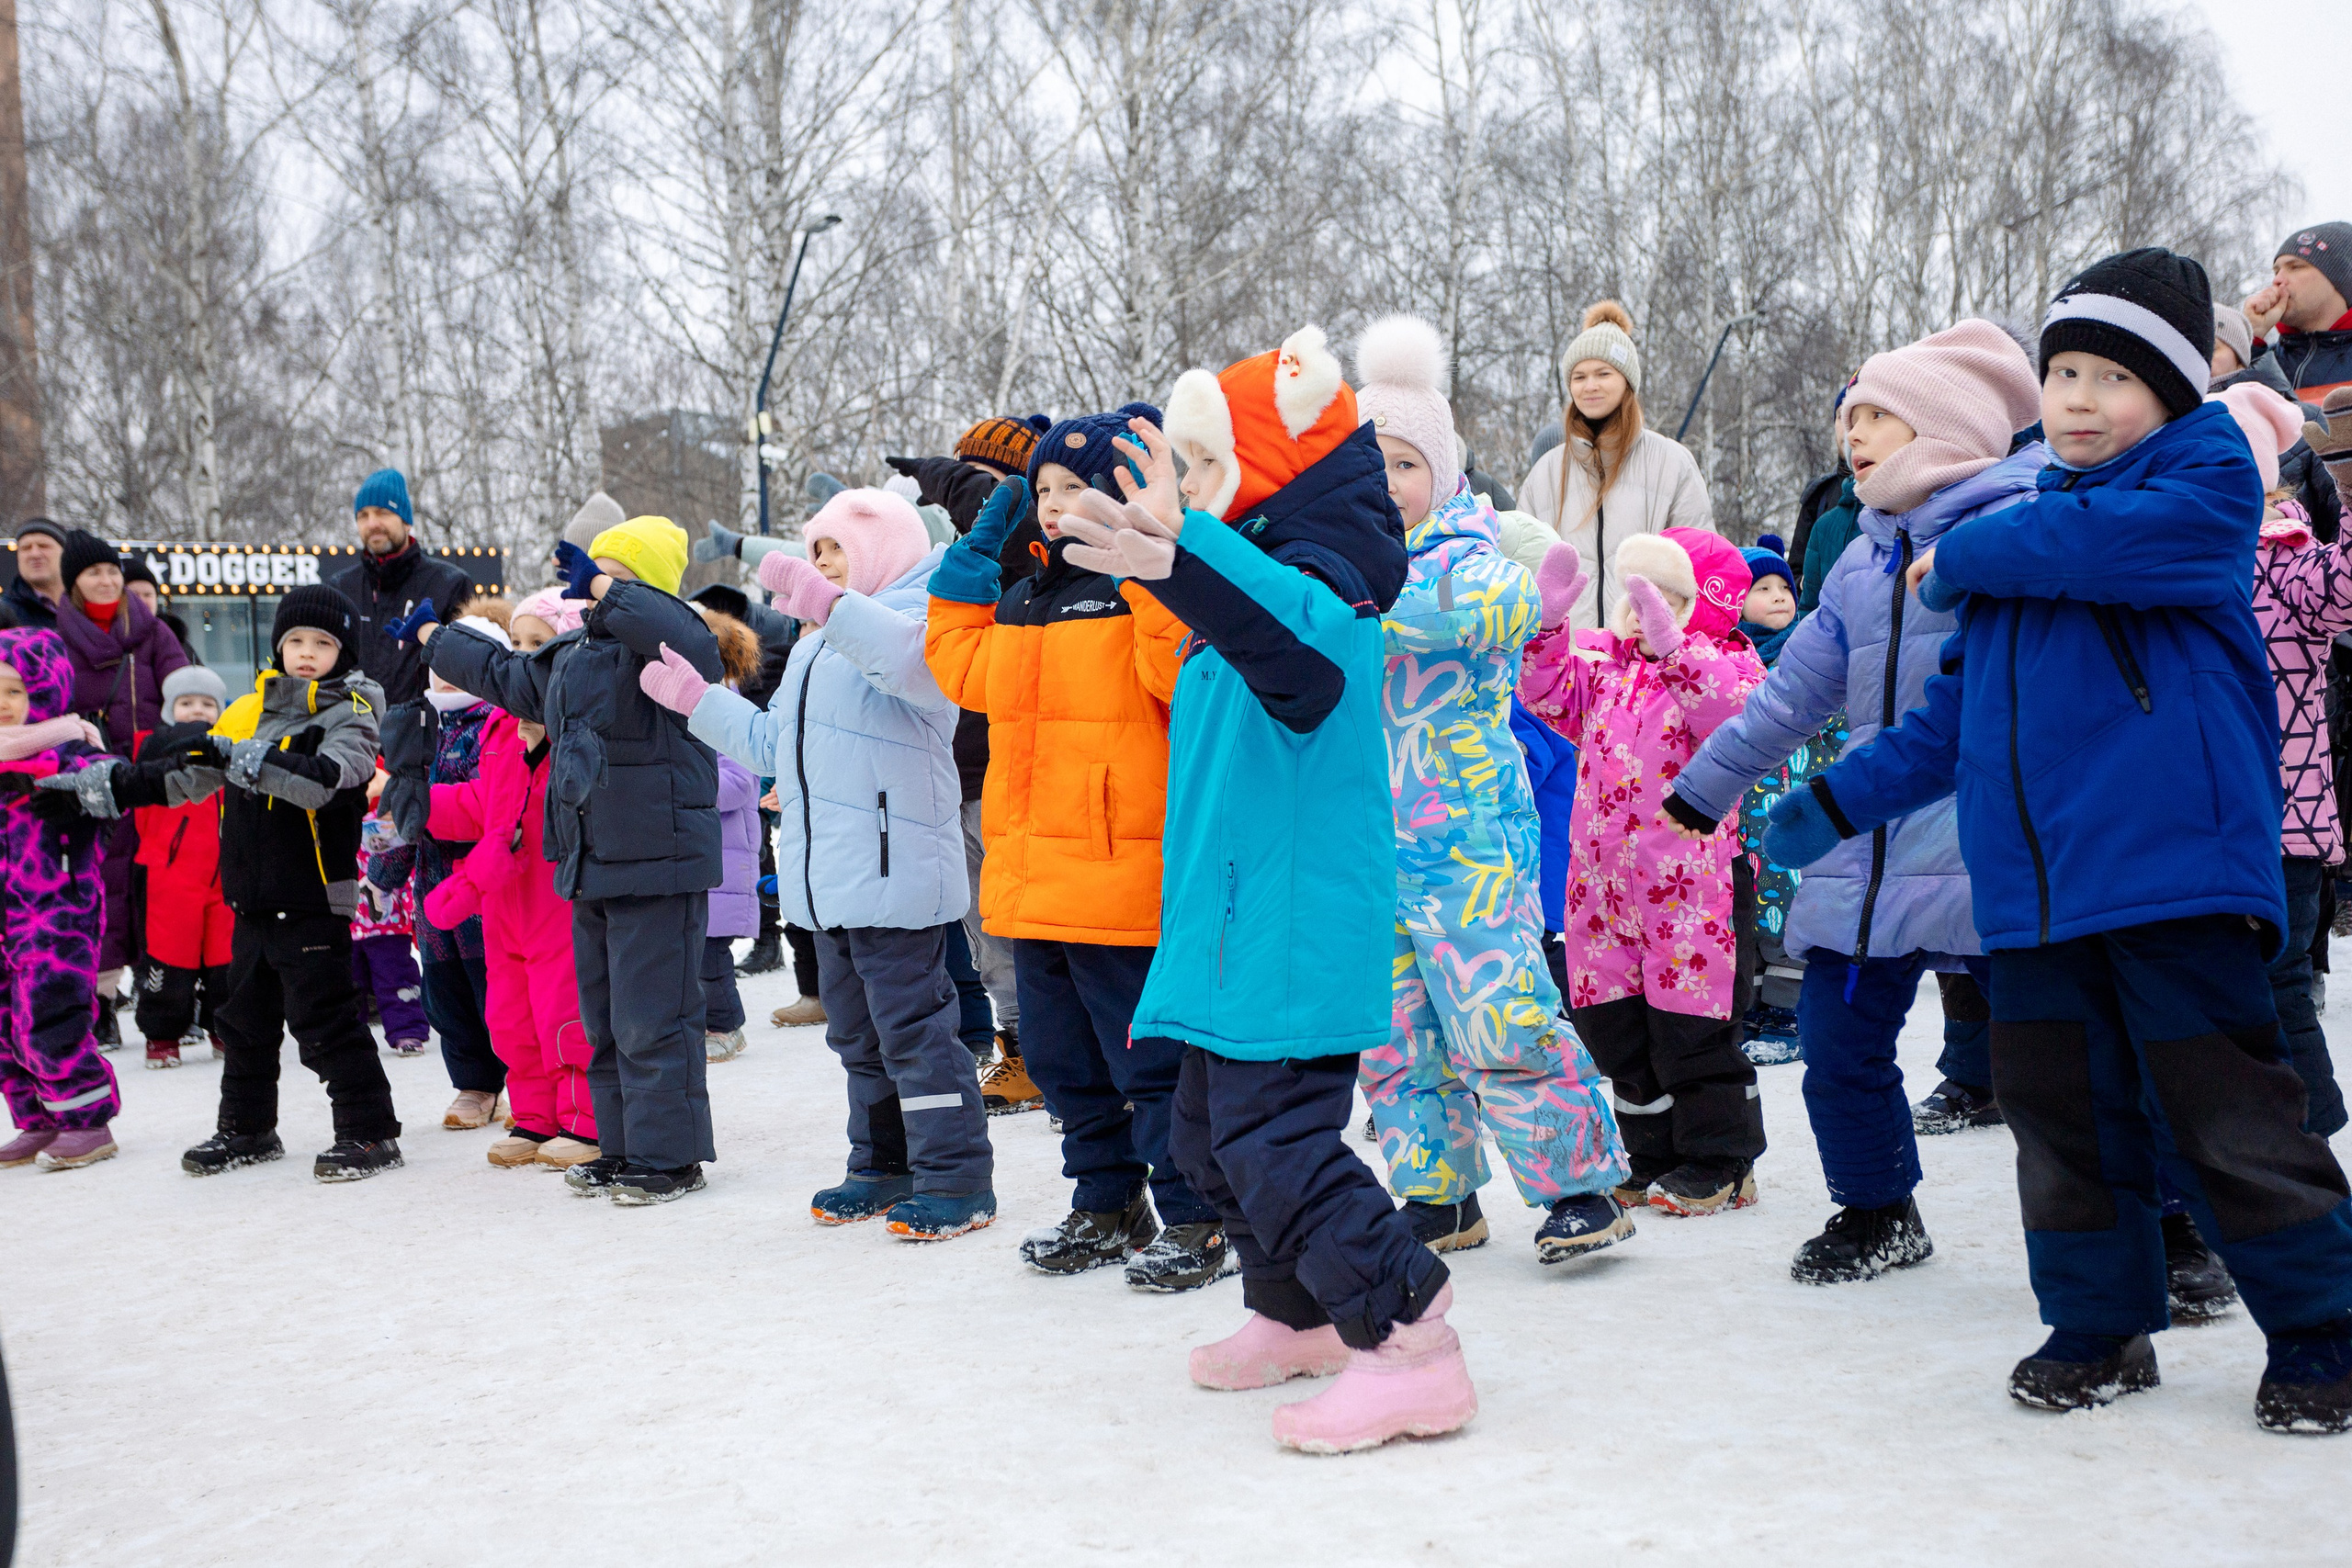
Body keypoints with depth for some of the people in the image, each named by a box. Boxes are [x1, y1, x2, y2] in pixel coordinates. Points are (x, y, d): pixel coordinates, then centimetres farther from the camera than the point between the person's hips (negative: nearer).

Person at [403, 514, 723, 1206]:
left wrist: (600, 588, -33)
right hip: (591, 869, 10)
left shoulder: (660, 656, -11)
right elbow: (502, 674, 37)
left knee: (651, 1019, -7)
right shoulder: (568, 660, 18)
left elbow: (685, 638, -37)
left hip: (657, 869, -10)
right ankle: (622, 1149, 26)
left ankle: (669, 1158, 2)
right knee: (605, 1020, 16)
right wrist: (431, 636, 47)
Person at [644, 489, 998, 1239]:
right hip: (828, 881, 10)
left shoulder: (915, 614, -7)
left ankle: (956, 1179, 0)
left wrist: (824, 601, -41)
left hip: (894, 874, -10)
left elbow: (918, 664, -34)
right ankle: (885, 1167, 28)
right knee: (858, 1034, 17)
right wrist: (693, 695, 25)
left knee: (913, 1028, -7)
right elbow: (772, 746, 29)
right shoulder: (818, 645, 25)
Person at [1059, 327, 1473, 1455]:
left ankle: (1409, 1346, -7)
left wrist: (1181, 560, -58)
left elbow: (1304, 640, -42)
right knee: (1209, 1136, 19)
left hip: (1294, 925, -11)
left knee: (1274, 1138, -14)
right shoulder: (1255, 571, 17)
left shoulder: (1318, 568, -15)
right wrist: (1168, 549, 40)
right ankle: (1297, 1317, 34)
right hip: (1238, 920, 11)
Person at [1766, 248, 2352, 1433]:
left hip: (2172, 858, -6)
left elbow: (2120, 539, -23)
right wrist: (1843, 798, 19)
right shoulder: (2024, 514, 20)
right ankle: (2099, 1326, 25)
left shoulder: (2206, 470, 0)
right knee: (2063, 1106, 10)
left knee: (2221, 1108, -3)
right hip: (2032, 880, 7)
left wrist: (1964, 556, -7)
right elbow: (1957, 712, 24)